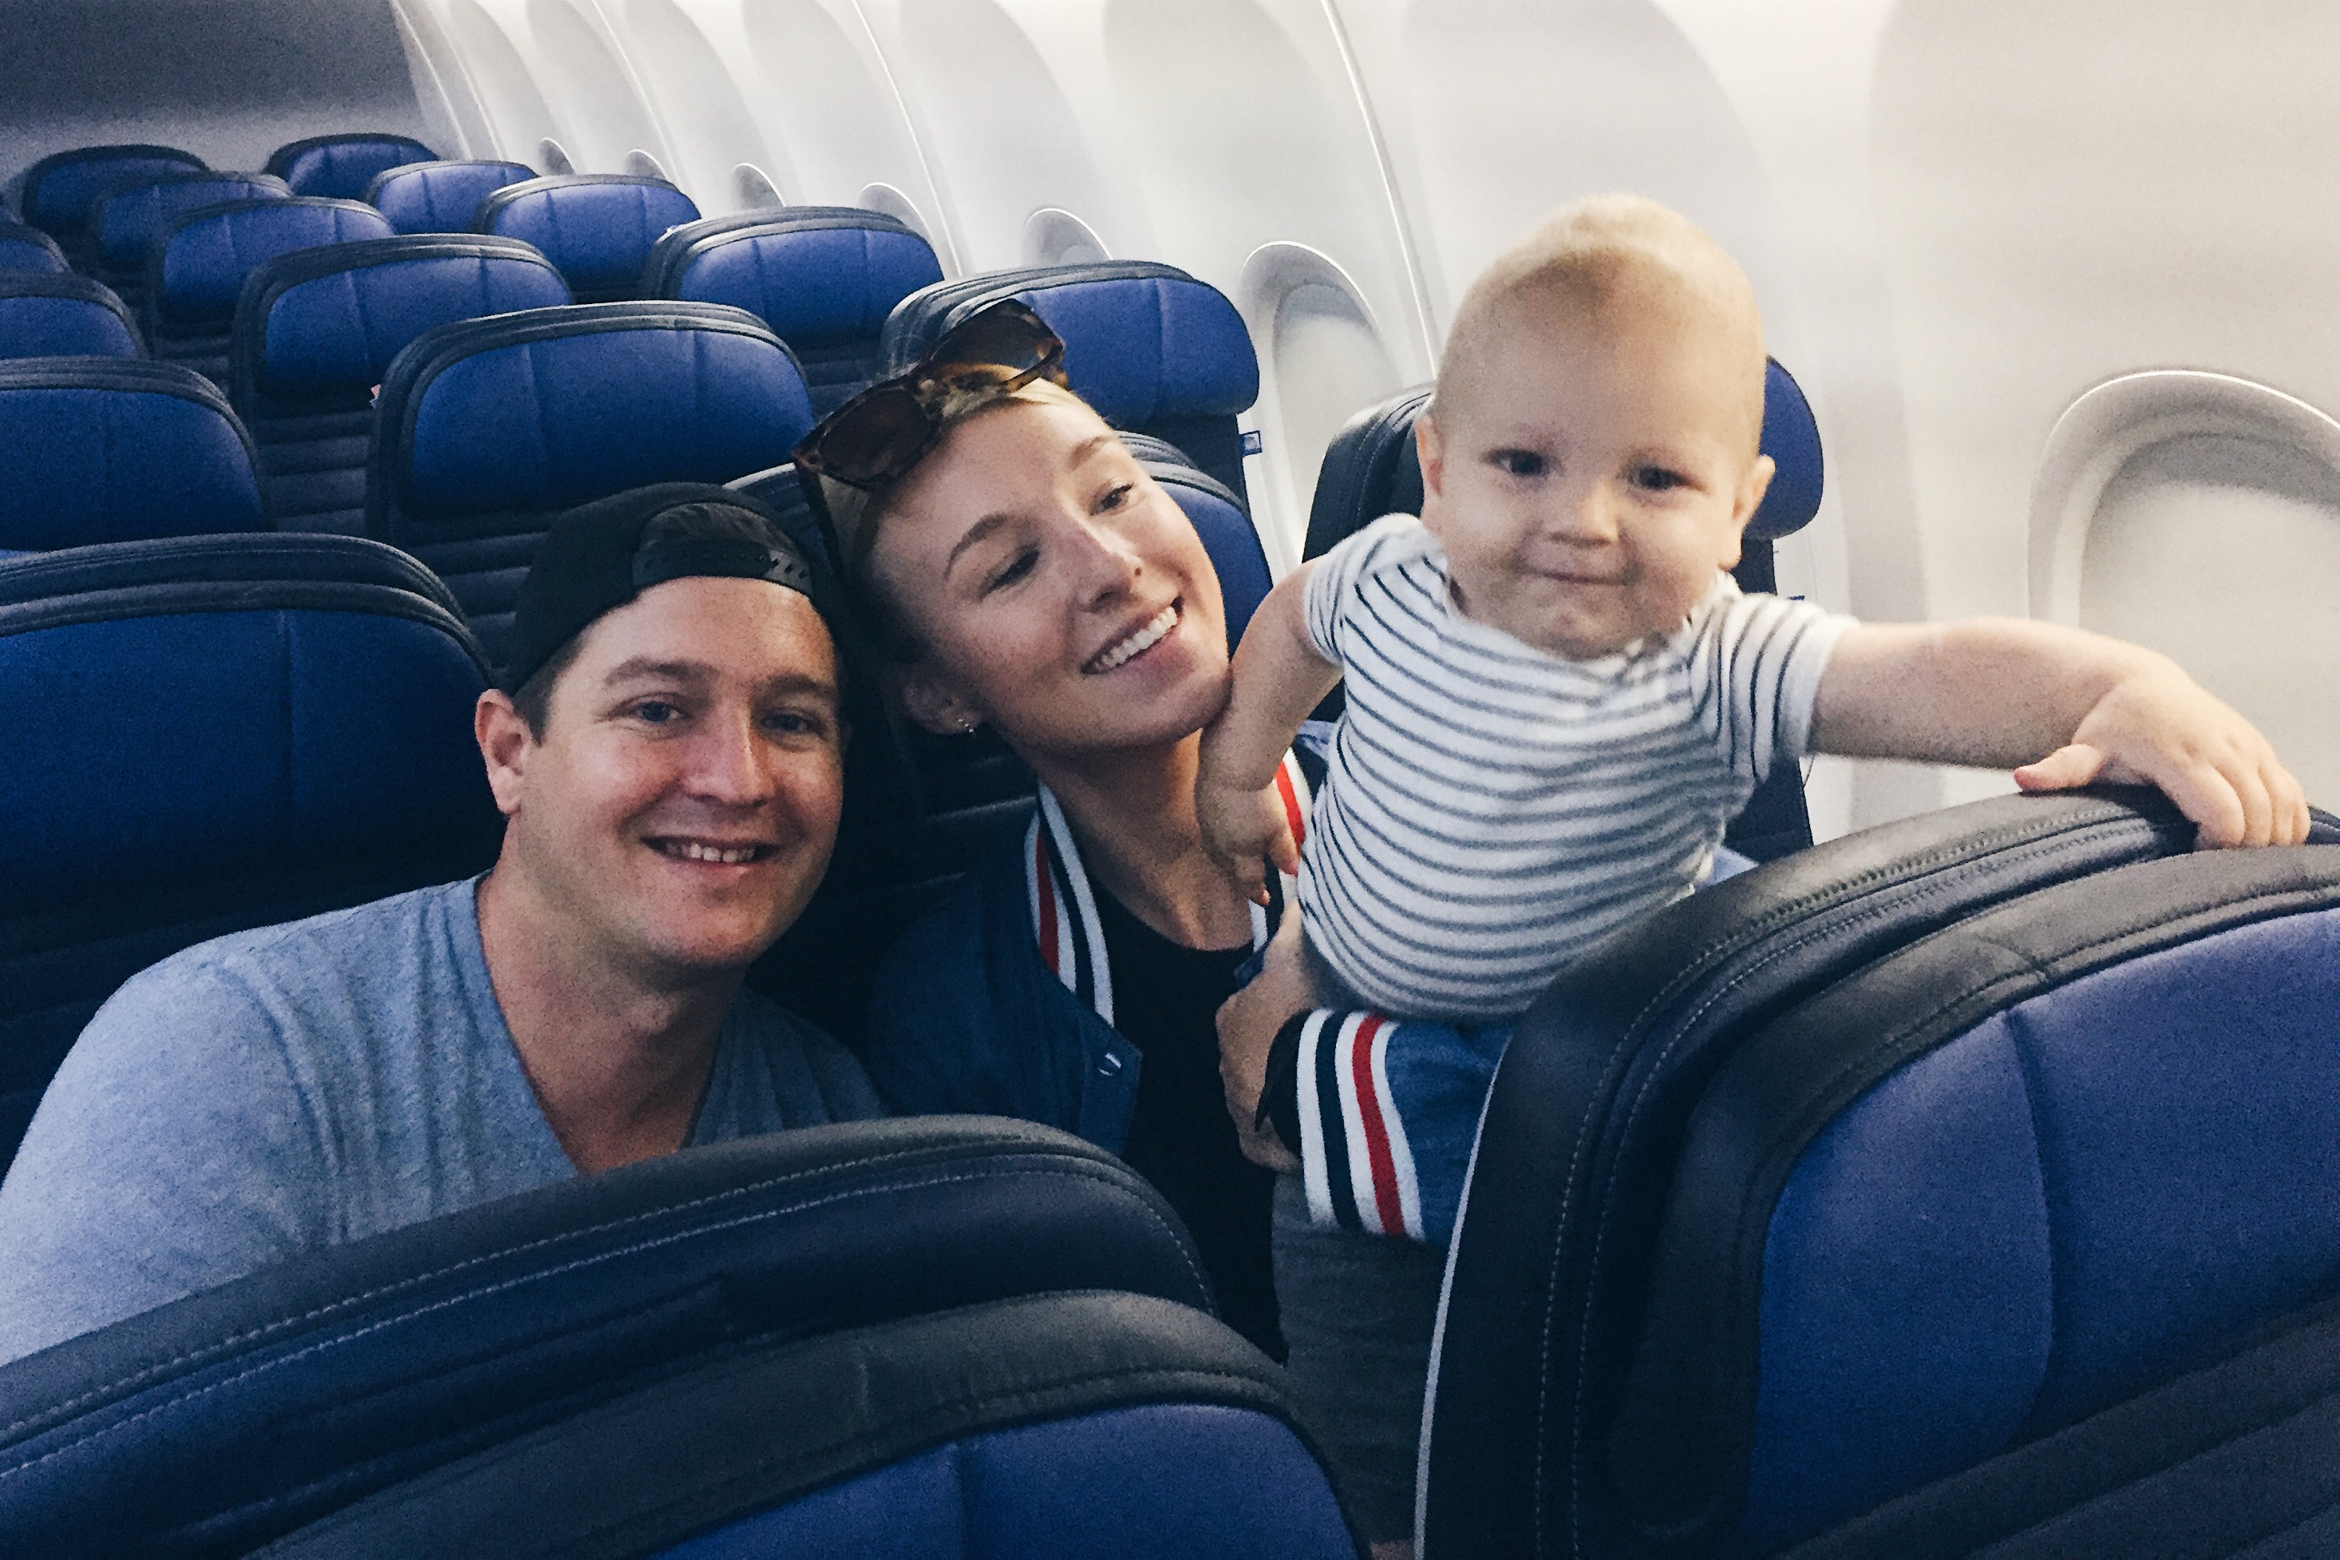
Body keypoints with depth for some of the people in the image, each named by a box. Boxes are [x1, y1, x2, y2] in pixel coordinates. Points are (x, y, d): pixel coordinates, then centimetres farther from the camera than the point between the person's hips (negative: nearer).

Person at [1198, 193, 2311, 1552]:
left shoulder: (1718, 669, -27)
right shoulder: (1389, 582, -18)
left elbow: (1930, 676, -42)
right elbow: (1296, 614, 5)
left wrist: (2131, 687, -58)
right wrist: (1240, 762, 10)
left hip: (1584, 1039, -1)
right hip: (1362, 980, 1)